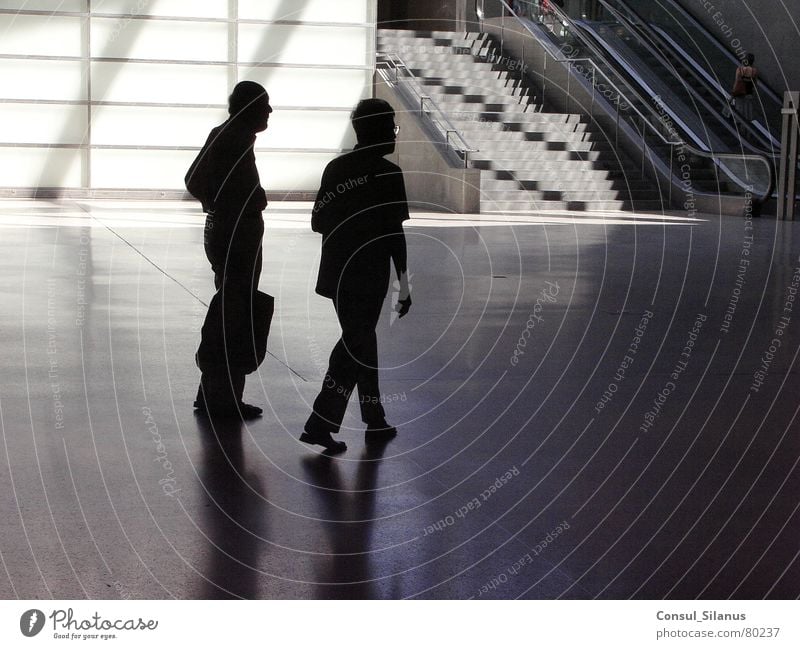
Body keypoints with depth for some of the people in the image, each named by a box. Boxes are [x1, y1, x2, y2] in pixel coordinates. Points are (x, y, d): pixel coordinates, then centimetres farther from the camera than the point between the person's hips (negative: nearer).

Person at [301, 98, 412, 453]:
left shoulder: (335, 167, 7)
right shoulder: (388, 173, -10)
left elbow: (317, 221, 9)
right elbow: (395, 233, -12)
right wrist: (404, 286, -7)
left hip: (336, 274, 6)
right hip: (369, 276, -6)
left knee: (360, 340, 17)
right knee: (356, 345, -1)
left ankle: (376, 422, 25)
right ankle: (320, 423, -8)